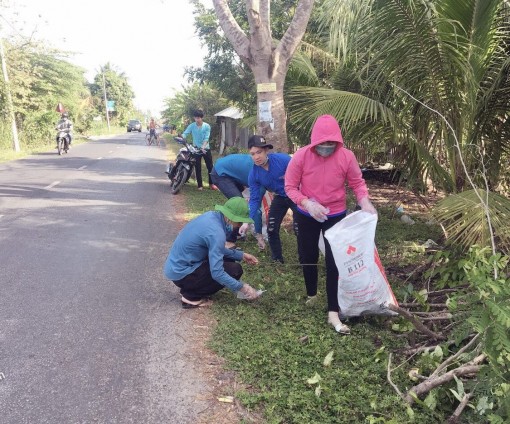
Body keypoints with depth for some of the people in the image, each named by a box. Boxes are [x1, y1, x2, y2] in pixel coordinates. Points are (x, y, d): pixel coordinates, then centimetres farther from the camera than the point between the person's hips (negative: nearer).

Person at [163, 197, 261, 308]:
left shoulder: (212, 216, 0)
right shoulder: (216, 232, -27)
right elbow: (216, 273, -28)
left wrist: (241, 255, 10)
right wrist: (242, 288, -18)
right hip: (181, 273, -9)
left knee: (229, 259, 12)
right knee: (234, 270, -12)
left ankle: (190, 287, 13)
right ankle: (191, 296, -3)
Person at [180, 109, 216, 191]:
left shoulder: (207, 126, -8)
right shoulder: (191, 126, -5)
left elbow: (206, 138, -14)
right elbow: (185, 133, -12)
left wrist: (203, 147, -28)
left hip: (206, 148, 0)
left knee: (210, 166, 2)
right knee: (198, 168, 3)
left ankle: (211, 184, 13)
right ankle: (200, 185, 11)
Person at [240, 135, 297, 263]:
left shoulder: (283, 159, -30)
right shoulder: (253, 174, -16)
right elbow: (254, 199, -12)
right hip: (280, 197, 4)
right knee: (271, 229, 2)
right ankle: (277, 260, 22)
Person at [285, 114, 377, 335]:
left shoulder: (346, 156, -17)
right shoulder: (301, 156, -19)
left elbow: (357, 182, -5)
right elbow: (290, 186, -12)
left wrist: (364, 201, -24)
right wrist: (307, 203, -28)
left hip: (336, 215, 0)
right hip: (306, 216, 1)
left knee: (335, 262, -4)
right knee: (308, 258, 15)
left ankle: (333, 313, 3)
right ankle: (311, 295, 42)